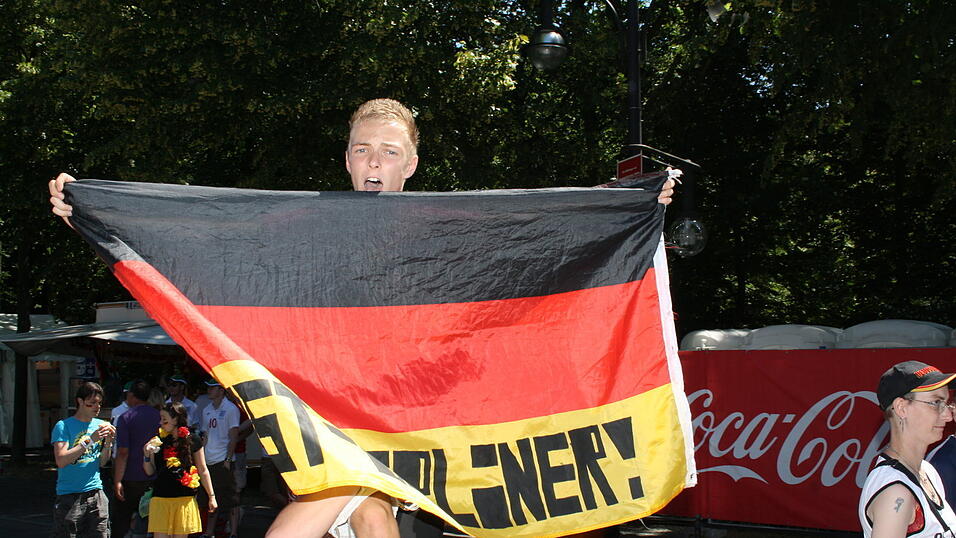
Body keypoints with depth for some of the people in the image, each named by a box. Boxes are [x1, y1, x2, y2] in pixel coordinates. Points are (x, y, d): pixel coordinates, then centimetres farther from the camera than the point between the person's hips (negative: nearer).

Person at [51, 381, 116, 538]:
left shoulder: (100, 425, 11)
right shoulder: (63, 426, -5)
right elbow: (61, 461, -17)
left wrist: (108, 442, -5)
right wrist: (91, 440, -20)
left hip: (95, 492, 5)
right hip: (69, 495, -4)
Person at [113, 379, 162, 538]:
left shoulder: (126, 418, -9)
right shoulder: (159, 416, 5)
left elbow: (123, 453, -14)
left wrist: (117, 481, -12)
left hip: (132, 479, -4)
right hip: (155, 479, 4)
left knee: (120, 523, 5)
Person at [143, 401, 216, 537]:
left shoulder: (192, 441, 1)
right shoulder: (159, 440, 7)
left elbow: (203, 471, 6)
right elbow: (150, 471, 12)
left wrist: (211, 496, 5)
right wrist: (147, 456, -7)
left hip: (184, 499, -2)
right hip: (160, 499, 2)